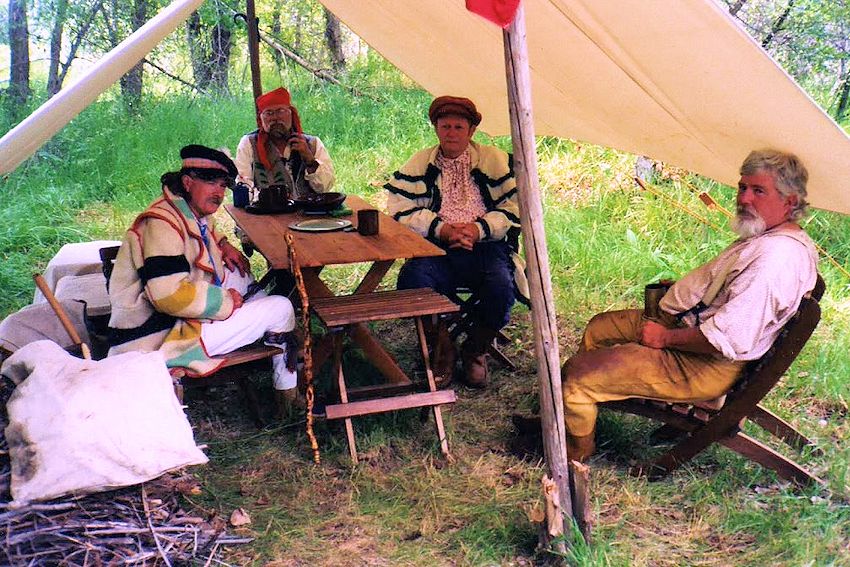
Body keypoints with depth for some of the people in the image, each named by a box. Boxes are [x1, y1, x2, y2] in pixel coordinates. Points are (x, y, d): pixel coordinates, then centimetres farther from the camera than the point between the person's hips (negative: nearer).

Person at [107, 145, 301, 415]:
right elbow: (170, 295, -33)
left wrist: (223, 245, 14)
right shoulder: (162, 224, -22)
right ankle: (288, 393, 13)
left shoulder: (192, 213, 9)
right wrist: (227, 300, -20)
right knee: (281, 308, -8)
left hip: (181, 316, 11)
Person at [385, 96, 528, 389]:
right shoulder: (419, 165, 12)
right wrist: (441, 229, -12)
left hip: (486, 247, 0)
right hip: (436, 249, 0)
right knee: (412, 278, -30)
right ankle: (441, 346, -4)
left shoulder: (496, 161, 11)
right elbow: (400, 210, 2)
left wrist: (479, 229, -12)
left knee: (502, 287, -29)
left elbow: (514, 208, 4)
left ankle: (475, 350, 1)